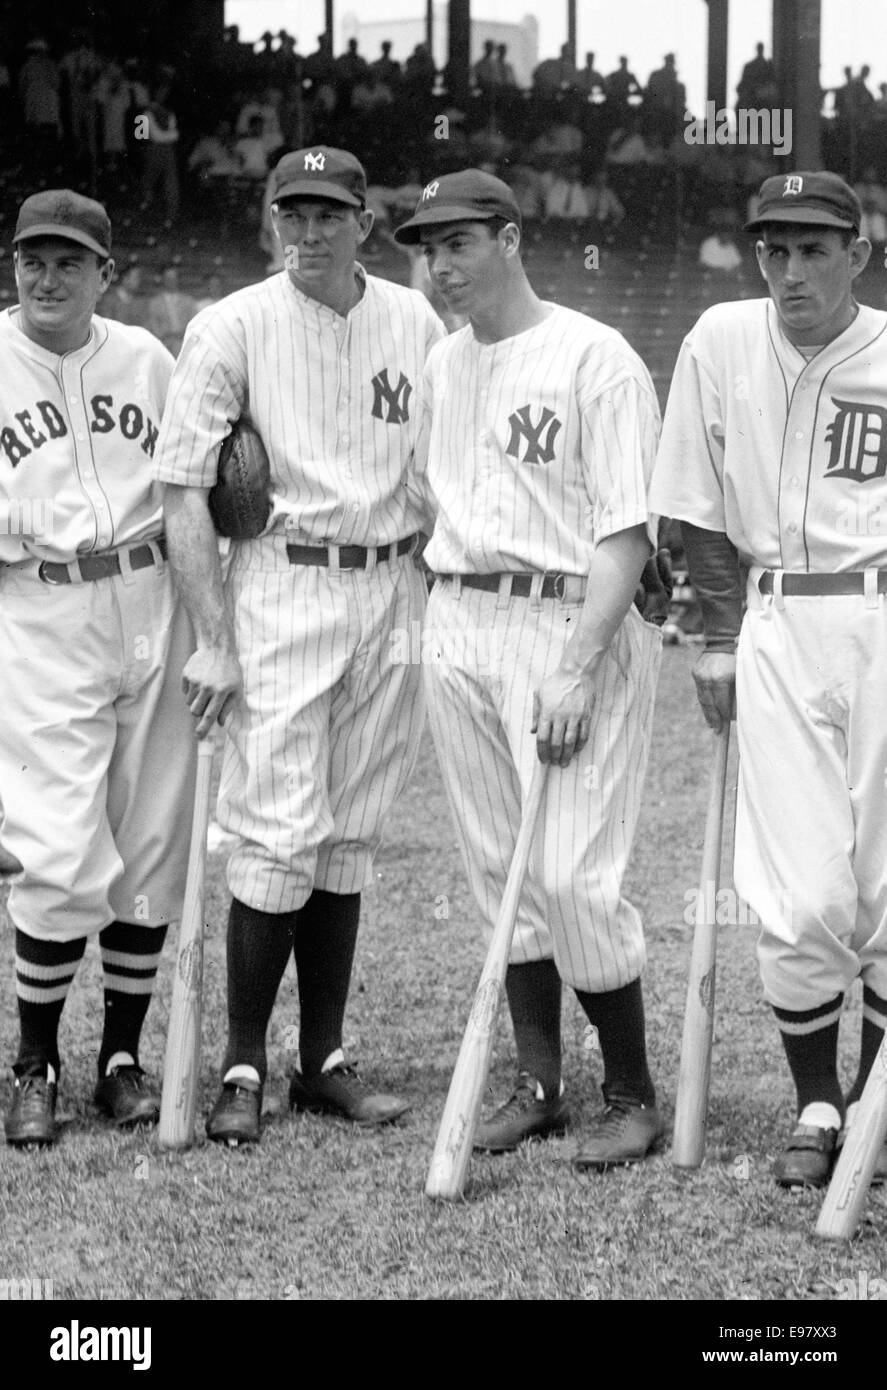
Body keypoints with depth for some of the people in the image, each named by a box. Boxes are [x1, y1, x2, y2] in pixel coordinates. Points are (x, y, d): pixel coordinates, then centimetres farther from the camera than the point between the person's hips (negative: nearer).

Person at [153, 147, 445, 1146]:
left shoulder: (416, 324, 7)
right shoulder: (233, 328, -5)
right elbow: (184, 491, -7)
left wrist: (436, 607, 5)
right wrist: (214, 642, -13)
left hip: (393, 591, 4)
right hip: (282, 590, -4)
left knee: (349, 835, 8)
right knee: (281, 831, -9)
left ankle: (324, 1060, 16)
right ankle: (242, 1065, 1)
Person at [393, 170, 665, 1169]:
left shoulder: (596, 359, -9)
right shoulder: (442, 364, 14)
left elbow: (627, 532, -14)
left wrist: (576, 671, -20)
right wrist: (439, 625, 11)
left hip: (573, 624, -7)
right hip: (458, 627, 7)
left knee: (573, 877, -10)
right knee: (500, 869, 10)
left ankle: (631, 1093, 5)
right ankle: (538, 1085, 20)